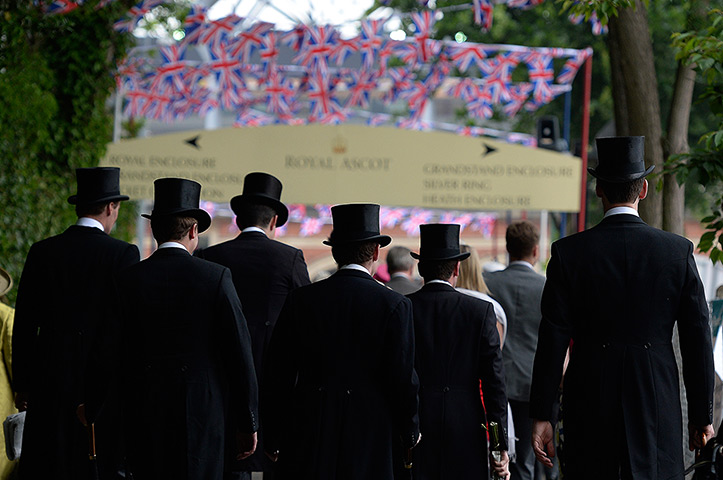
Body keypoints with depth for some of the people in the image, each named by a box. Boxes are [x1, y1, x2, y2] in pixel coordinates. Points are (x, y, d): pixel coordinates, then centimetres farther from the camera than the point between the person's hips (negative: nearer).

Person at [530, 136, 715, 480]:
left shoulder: (569, 252, -3)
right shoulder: (679, 251, -1)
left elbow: (553, 340, -3)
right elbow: (698, 339, 1)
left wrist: (541, 415, 2)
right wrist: (702, 416, 9)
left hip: (589, 408, 0)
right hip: (657, 402, 0)